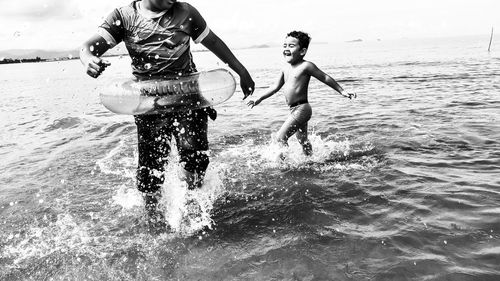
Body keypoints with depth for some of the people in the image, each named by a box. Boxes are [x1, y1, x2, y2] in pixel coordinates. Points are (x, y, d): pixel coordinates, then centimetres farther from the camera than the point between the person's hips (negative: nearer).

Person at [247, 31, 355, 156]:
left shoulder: (306, 66, -13)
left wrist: (342, 92, -3)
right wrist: (259, 99, 18)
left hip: (301, 108, -9)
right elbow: (276, 87, 19)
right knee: (302, 140, 22)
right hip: (295, 110, 9)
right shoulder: (286, 69, 10)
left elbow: (326, 78, -6)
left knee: (280, 137, -12)